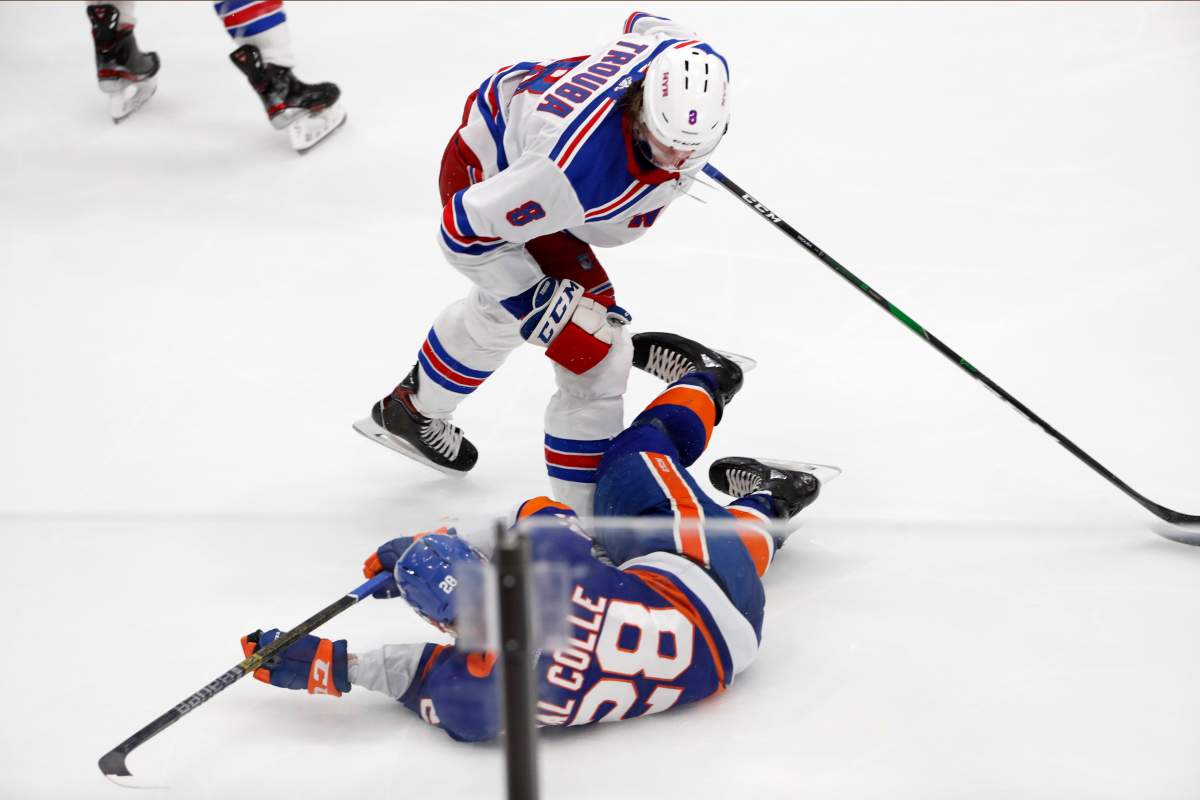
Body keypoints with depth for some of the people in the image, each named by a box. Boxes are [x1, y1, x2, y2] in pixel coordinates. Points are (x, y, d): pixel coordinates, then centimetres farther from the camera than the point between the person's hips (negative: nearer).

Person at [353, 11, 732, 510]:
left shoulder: (700, 68, -28)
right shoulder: (577, 169, -46)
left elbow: (645, 25, -1)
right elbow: (466, 232, -32)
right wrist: (538, 305, -27)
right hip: (486, 181, -8)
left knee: (497, 314, 32)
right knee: (595, 355, -12)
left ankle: (414, 408, 58)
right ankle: (583, 512, 4)